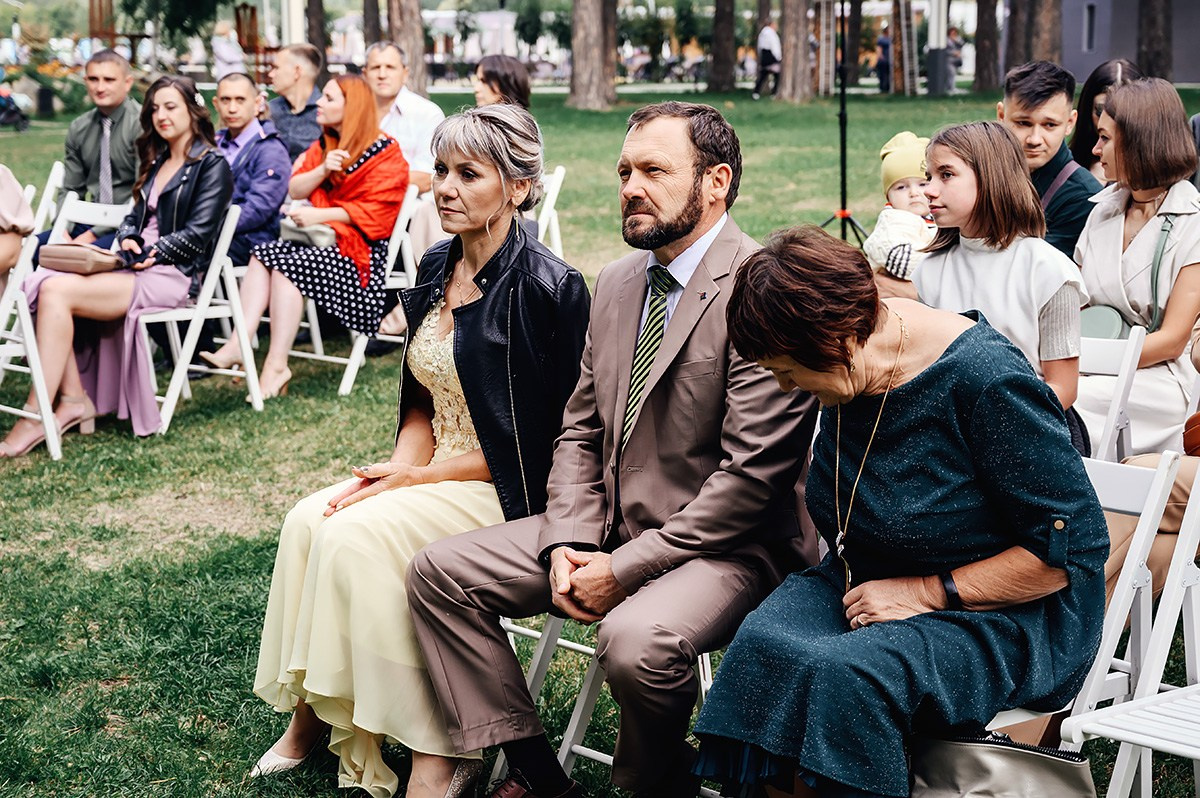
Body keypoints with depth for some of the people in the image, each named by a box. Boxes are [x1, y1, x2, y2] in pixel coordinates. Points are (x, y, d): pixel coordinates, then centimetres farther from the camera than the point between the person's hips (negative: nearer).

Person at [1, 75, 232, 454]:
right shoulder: (157, 162, 24)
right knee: (43, 284, -18)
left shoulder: (211, 165, 0)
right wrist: (128, 240, 0)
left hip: (171, 274, -8)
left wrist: (147, 254, -16)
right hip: (139, 264, 8)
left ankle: (34, 418, -26)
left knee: (57, 292, -26)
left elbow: (197, 234, -9)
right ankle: (73, 399, -21)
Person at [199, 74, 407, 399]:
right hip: (325, 237, 7)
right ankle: (239, 344, -32)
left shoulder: (385, 152, -4)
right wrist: (323, 170, -10)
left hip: (360, 245, -7)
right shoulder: (324, 145, 19)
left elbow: (373, 209, -13)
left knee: (287, 264, -28)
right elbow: (295, 189, 10)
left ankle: (276, 365, -31)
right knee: (263, 254, -19)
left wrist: (318, 215, -20)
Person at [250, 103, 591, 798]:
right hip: (430, 472, 7)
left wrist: (420, 477, -15)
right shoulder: (437, 268, 7)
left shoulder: (549, 287, -17)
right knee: (310, 520, -15)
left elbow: (544, 439, -16)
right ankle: (310, 715, -4)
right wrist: (400, 467, -6)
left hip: (508, 492, -7)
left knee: (359, 535, -24)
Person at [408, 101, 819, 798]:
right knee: (439, 571, -2)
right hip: (608, 526, 8)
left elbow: (753, 474, -21)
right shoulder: (619, 282, 10)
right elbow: (581, 432, 14)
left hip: (723, 545, -8)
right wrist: (568, 545, -3)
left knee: (636, 638, -36)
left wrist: (624, 568, -19)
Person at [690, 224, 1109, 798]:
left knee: (848, 675, -34)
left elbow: (1068, 546, -18)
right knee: (764, 645, -25)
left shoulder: (988, 382, -22)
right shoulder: (852, 366, 0)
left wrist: (927, 593, -18)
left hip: (1005, 615, -6)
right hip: (866, 581, 7)